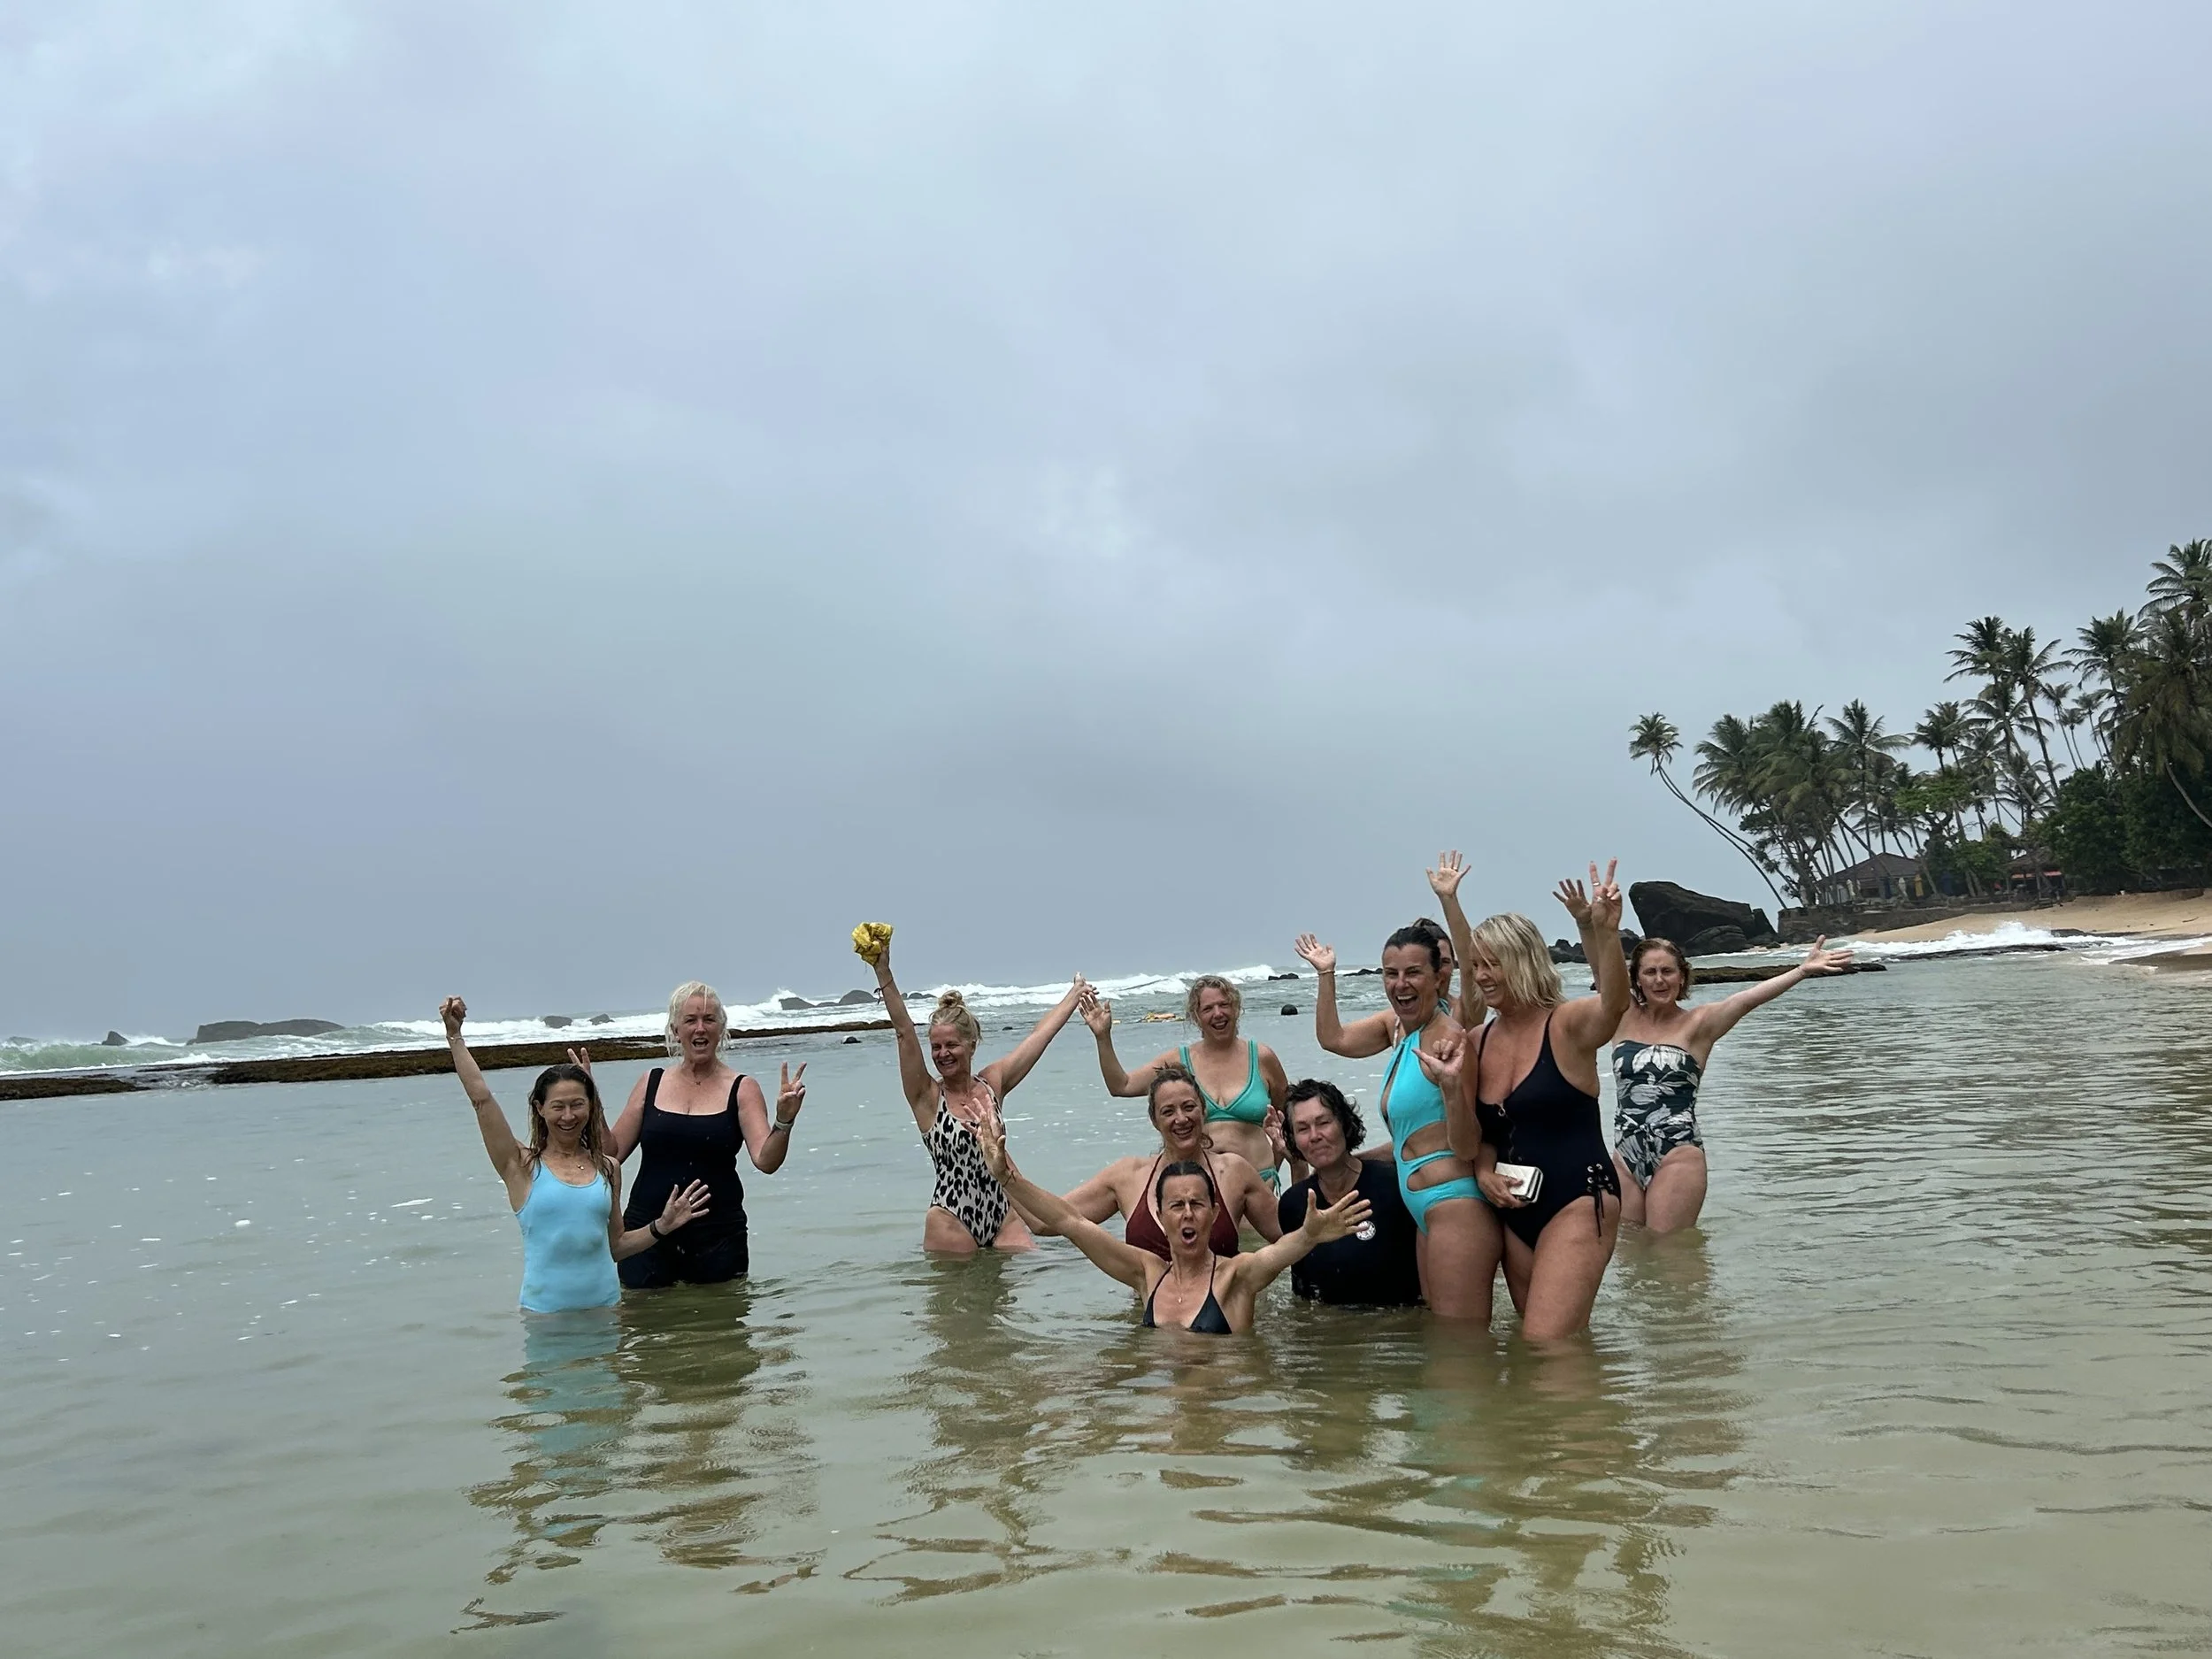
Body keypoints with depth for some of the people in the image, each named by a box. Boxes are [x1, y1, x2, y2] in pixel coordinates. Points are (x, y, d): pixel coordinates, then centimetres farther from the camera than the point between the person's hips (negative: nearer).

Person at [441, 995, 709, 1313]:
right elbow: (482, 1099, -8)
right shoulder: (523, 1167, 0)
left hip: (605, 1304, 3)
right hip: (544, 1309, -2)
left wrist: (661, 1227, 3)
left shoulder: (608, 1168, 8)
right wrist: (454, 1037, -10)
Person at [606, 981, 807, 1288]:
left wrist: (783, 1122, -30)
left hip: (717, 1236, -1)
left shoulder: (741, 1089, -1)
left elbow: (766, 1161, -12)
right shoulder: (651, 1084, 6)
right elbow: (612, 1153, 7)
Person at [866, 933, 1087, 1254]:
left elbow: (1042, 1034, 13)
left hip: (1003, 1215, 3)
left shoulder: (992, 1083, 6)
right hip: (952, 1223, -3)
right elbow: (904, 1031, -14)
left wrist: (1076, 993, 20)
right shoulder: (927, 1096, -3)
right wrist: (883, 972, -23)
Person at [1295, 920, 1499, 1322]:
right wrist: (1325, 974, 22)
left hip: (1458, 1209, -10)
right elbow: (1333, 1038, 25)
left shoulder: (1448, 1038, -16)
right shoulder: (1397, 1025, 9)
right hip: (1426, 1211, 10)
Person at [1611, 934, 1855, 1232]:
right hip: (1626, 1158, 4)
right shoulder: (1624, 1017, 7)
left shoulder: (1697, 1024, -2)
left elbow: (1746, 999, -16)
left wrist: (1802, 970, -28)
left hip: (1677, 1158, -4)